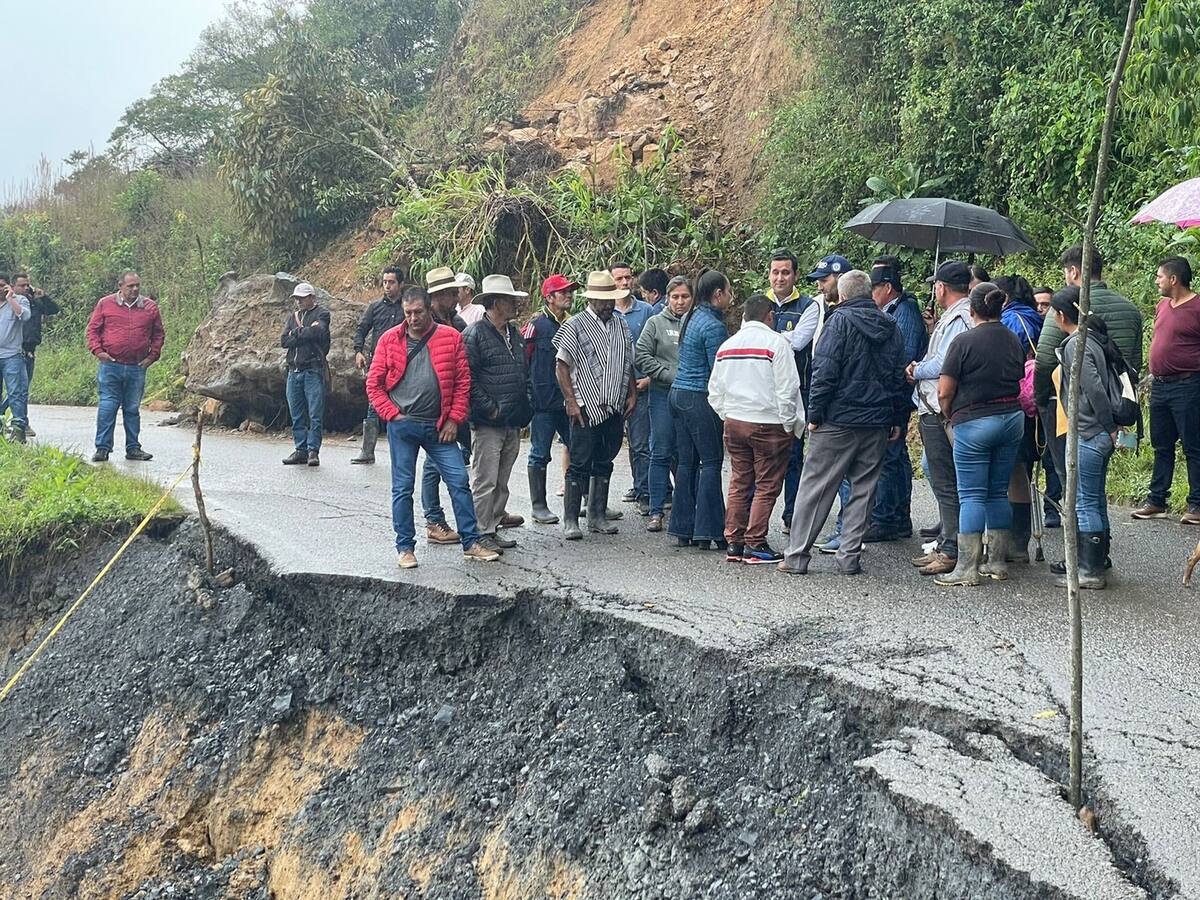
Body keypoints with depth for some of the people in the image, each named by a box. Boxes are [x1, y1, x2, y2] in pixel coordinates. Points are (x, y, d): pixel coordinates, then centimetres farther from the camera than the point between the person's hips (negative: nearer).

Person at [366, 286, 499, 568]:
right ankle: (405, 548, 14)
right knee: (402, 487, 4)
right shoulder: (390, 340, 2)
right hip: (402, 426, -1)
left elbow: (462, 381, 3)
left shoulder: (451, 338, 2)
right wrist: (393, 415, -4)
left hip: (438, 427, 1)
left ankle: (471, 543, 8)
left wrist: (454, 419, -3)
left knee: (459, 482, -1)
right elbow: (374, 384, 4)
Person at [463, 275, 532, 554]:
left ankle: (493, 528, 21)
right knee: (485, 482, -5)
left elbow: (525, 372, 24)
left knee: (501, 482, 13)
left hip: (514, 424, 8)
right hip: (488, 424, -8)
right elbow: (468, 379, -15)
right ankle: (480, 534, 1)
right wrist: (489, 409, -15)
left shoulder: (515, 334, 17)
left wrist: (527, 406, 13)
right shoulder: (475, 334, -9)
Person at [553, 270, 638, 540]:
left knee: (604, 464, 11)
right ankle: (570, 520, 2)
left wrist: (632, 394, 9)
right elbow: (561, 366, -6)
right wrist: (571, 401, -12)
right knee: (580, 465, -3)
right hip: (586, 408, -6)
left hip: (615, 407, 6)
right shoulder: (575, 325, -5)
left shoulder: (621, 325, 13)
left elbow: (628, 364, 20)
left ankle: (597, 517, 20)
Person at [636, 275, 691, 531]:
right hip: (663, 395, -1)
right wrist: (670, 376, -9)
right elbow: (641, 356, -2)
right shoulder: (656, 323, 3)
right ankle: (656, 511, 5)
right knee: (661, 454, 1)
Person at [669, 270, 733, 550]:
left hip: (678, 393, 9)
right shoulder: (713, 326, -15)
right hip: (700, 398, -9)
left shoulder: (689, 318, 13)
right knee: (711, 462, -3)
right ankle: (708, 531, -4)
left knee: (687, 461, 10)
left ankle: (683, 529, 12)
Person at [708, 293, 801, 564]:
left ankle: (733, 542, 12)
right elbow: (787, 389, -11)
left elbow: (715, 391, 15)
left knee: (739, 483, 12)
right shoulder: (776, 343, -9)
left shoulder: (727, 346, 10)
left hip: (734, 422, 6)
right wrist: (789, 424, -4)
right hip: (768, 424, -6)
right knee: (766, 486, 0)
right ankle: (755, 544, -2)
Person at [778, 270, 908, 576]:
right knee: (863, 488, 10)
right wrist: (898, 419, 19)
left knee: (815, 487, 0)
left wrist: (814, 414, -7)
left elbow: (825, 372, -12)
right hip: (877, 423, 5)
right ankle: (850, 557, 9)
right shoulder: (891, 327, 11)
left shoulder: (840, 320, -7)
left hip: (838, 419, -5)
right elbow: (899, 376, 14)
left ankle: (797, 555, 2)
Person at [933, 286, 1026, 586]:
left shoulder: (964, 342, -12)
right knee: (999, 492, 13)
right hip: (1012, 419, 6)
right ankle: (998, 562, 17)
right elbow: (1020, 382, 14)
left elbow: (944, 392, -12)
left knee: (971, 495, -3)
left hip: (974, 423, -6)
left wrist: (948, 415, 6)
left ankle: (968, 567, -3)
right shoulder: (1014, 341, 7)